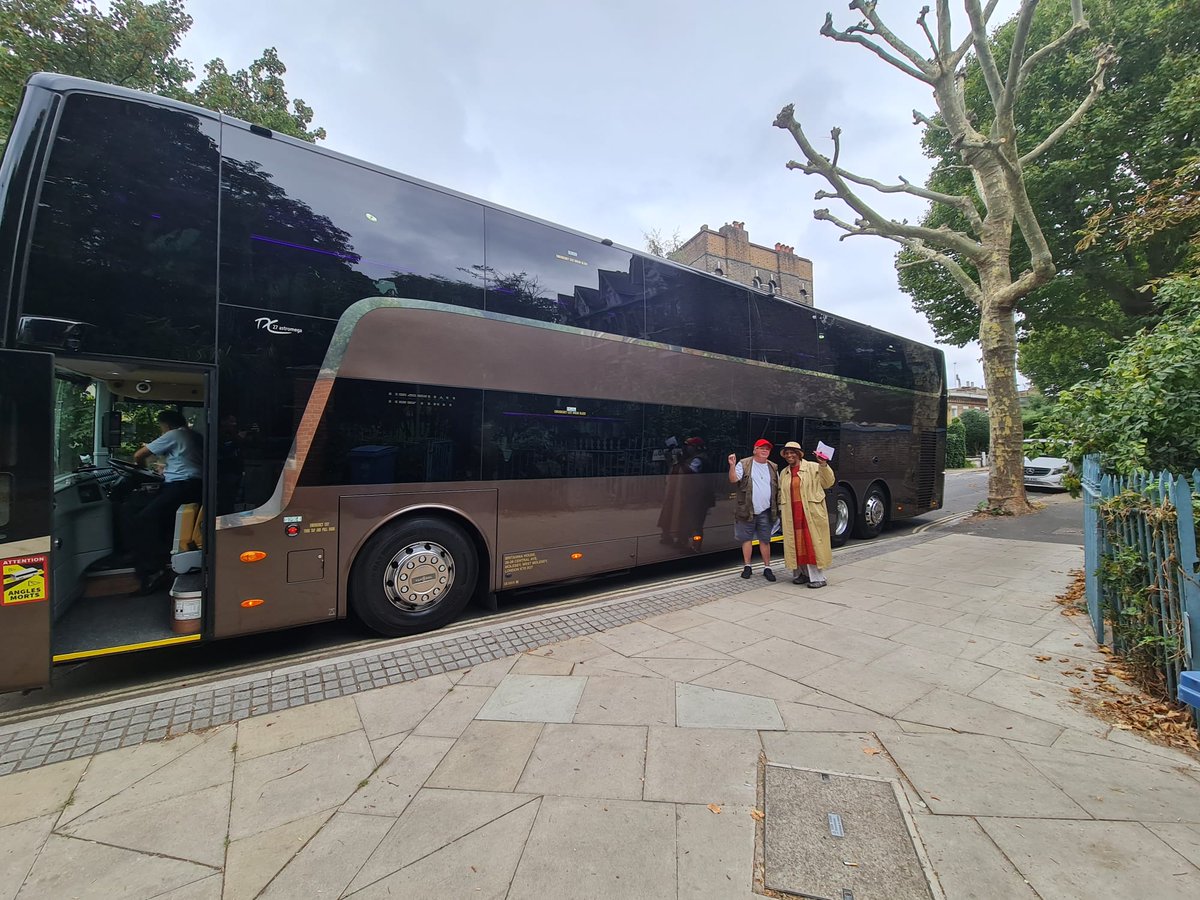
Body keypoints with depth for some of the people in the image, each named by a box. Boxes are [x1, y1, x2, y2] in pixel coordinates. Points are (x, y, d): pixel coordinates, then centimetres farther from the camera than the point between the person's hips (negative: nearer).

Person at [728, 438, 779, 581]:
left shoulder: (773, 467, 11)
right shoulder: (744, 464, -2)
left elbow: (778, 489, 15)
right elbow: (733, 480, -13)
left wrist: (779, 507, 9)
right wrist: (732, 466, -29)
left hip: (766, 511, 3)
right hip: (747, 510, -2)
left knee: (765, 540, 8)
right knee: (747, 538, 6)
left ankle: (767, 567, 18)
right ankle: (747, 566, 18)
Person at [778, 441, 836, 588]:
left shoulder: (813, 467, 0)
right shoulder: (784, 473, 15)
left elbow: (828, 483, -5)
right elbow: (781, 493, 19)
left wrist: (823, 465, -16)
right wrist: (782, 509, 11)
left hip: (811, 513, -4)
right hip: (792, 515, 5)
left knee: (813, 543, -2)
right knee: (797, 543, 7)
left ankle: (818, 577, 4)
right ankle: (802, 573, 18)